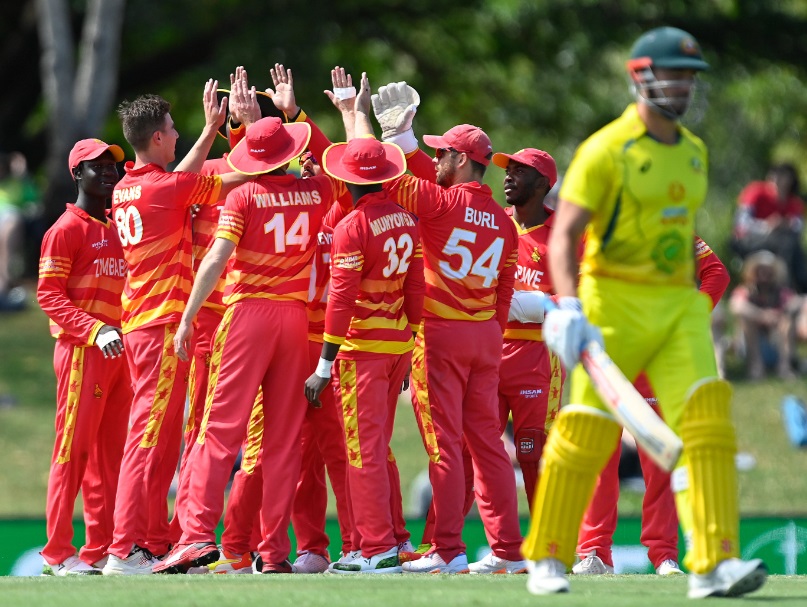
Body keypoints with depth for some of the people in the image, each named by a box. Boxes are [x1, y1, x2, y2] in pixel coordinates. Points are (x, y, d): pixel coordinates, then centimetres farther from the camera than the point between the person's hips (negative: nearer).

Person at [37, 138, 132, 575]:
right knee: (74, 448, -8)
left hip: (116, 351, 8)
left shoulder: (115, 229, 18)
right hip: (81, 352, -8)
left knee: (109, 453, 9)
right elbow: (49, 294, -13)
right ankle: (59, 553, -6)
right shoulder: (66, 230, -6)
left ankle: (100, 551, 13)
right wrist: (94, 330, -22)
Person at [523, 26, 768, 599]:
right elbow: (564, 234, -13)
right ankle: (548, 560, 10)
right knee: (586, 429, -5)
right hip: (614, 303, -5)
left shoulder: (694, 152, 14)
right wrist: (569, 306, -26)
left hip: (679, 305, 5)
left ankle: (714, 563, -17)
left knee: (707, 416, -12)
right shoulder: (606, 150, -7)